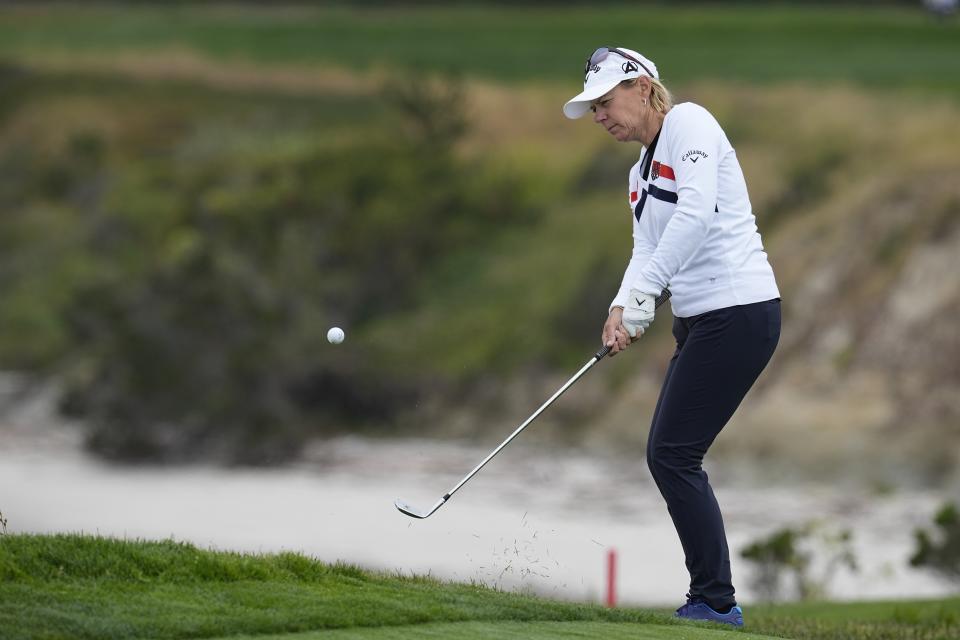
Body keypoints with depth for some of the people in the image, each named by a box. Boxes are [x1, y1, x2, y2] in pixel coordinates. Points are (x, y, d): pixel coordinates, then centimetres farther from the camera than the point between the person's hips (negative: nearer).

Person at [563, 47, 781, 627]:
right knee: (670, 457, 7)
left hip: (738, 311, -10)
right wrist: (623, 310, -11)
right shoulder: (641, 173, 19)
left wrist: (642, 295, -26)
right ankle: (713, 600, 11)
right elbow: (646, 250, 10)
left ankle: (717, 602, -6)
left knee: (673, 455, -10)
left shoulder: (689, 124, -9)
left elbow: (696, 212, -23)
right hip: (702, 320, 10)